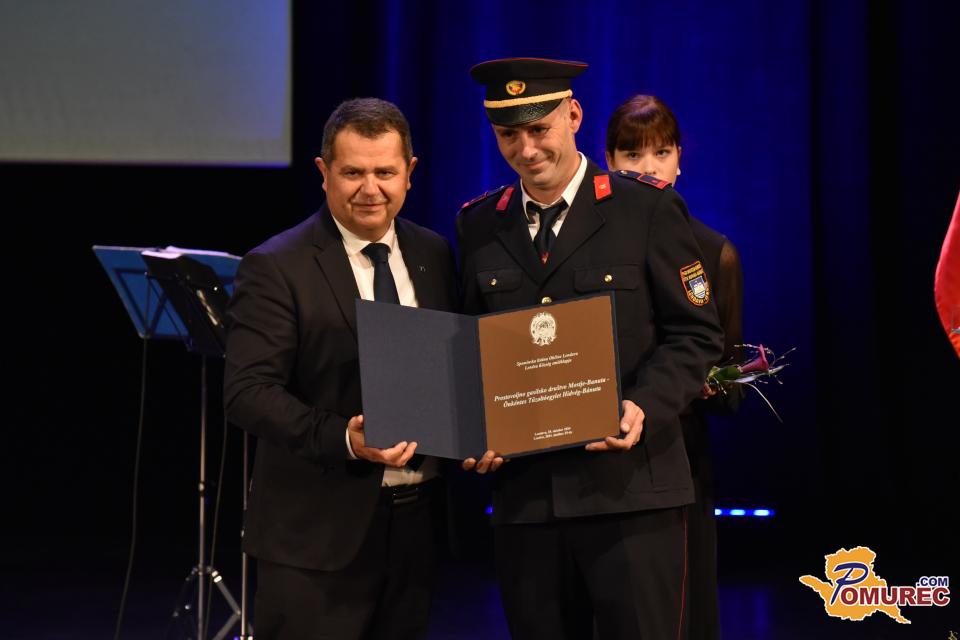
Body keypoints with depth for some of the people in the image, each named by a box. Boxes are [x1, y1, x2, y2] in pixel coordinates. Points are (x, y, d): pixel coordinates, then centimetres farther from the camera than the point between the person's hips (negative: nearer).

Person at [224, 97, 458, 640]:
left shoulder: (434, 255, 9)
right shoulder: (277, 268, -9)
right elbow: (248, 392, -15)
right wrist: (344, 439, -27)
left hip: (419, 521, 6)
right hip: (318, 533, -5)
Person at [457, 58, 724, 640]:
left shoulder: (649, 209, 0)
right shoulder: (479, 227, 12)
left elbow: (696, 334, 0)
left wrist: (645, 407, -16)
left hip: (630, 487, -3)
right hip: (524, 492, 4)